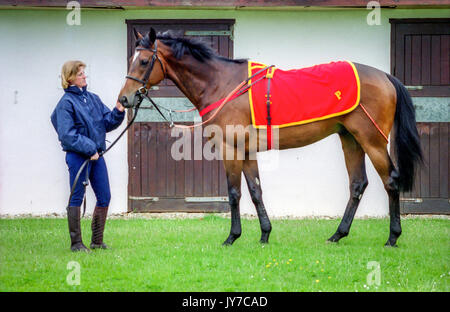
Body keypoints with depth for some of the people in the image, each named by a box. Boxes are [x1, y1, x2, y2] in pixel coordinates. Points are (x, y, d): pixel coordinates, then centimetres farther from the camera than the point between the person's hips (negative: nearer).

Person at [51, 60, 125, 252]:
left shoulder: (93, 98, 13)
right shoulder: (66, 103, -8)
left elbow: (107, 123, 14)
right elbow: (68, 135, -14)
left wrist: (118, 112, -4)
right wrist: (89, 149, -17)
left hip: (96, 154, 7)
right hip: (78, 155, -7)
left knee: (104, 198, 7)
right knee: (76, 198, -1)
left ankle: (97, 241, 17)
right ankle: (76, 243, 5)